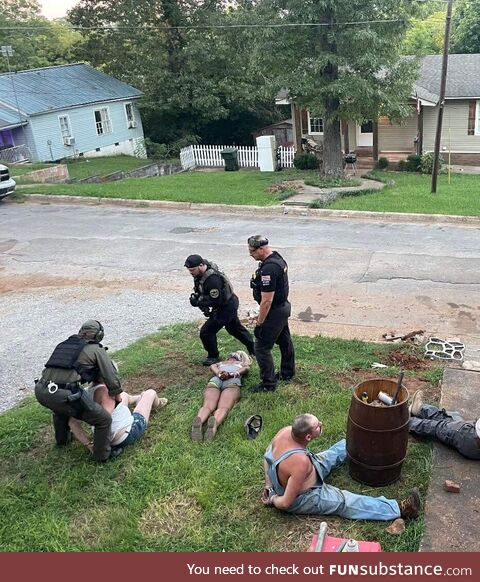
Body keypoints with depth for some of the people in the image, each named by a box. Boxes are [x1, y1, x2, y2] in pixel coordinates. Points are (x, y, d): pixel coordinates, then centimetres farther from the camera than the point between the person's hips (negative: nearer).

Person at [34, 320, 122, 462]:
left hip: (40, 391, 7)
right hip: (63, 395, -7)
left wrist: (95, 378, 39)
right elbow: (112, 377, 7)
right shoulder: (97, 349, 10)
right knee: (104, 419, 10)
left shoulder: (64, 344, 27)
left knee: (60, 408, 42)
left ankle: (62, 438, 62)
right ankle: (102, 454, 27)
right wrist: (117, 395, 27)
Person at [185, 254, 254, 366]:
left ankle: (213, 356, 14)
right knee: (235, 327, 27)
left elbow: (215, 301, -31)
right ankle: (253, 348, 44)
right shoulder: (200, 272, -7)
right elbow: (201, 290, 11)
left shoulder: (212, 279, -36)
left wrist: (198, 303, -29)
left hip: (226, 307, -10)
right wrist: (197, 296, -6)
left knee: (206, 331, -7)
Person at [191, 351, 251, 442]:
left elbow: (212, 366, 22)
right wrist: (232, 374, 1)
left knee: (207, 406, -24)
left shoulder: (220, 363, 43)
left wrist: (218, 374, 2)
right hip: (232, 380, -1)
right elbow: (246, 368, 17)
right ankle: (215, 422, -60)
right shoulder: (242, 365, 40)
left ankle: (198, 421, -57)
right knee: (223, 407, -27)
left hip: (215, 379, 1)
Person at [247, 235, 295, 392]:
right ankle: (287, 373, 40)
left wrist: (259, 323, -21)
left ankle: (268, 384, 10)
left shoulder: (268, 269, -29)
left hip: (274, 311, -10)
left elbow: (267, 301, -28)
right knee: (285, 341, 23)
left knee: (261, 348, 0)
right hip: (283, 306, 11)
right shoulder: (277, 257, 4)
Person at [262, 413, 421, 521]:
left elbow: (267, 456, -5)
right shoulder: (300, 462, -44)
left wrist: (269, 486, 2)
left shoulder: (286, 431, -23)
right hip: (305, 498, -8)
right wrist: (272, 500, -12)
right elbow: (286, 503, -33)